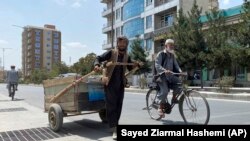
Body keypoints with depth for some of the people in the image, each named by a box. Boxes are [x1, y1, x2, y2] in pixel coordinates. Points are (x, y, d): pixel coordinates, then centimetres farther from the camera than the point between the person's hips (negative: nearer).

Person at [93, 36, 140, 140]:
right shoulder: (111, 52, -2)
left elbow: (130, 69, 13)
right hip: (110, 83, -4)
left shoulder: (127, 57, 11)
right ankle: (115, 129, -5)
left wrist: (135, 65, -8)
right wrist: (97, 65, -28)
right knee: (111, 105, -6)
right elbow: (99, 58, -7)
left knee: (118, 105, 10)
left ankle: (115, 124, 28)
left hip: (120, 84, 5)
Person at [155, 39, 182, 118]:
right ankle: (160, 108, -5)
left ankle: (174, 98, 3)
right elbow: (157, 65, -18)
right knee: (164, 90, -23)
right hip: (162, 75, -5)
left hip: (170, 75, 6)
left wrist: (180, 71, -12)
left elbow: (176, 65, 7)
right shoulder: (161, 54, -6)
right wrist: (164, 70, -35)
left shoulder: (172, 55, 13)